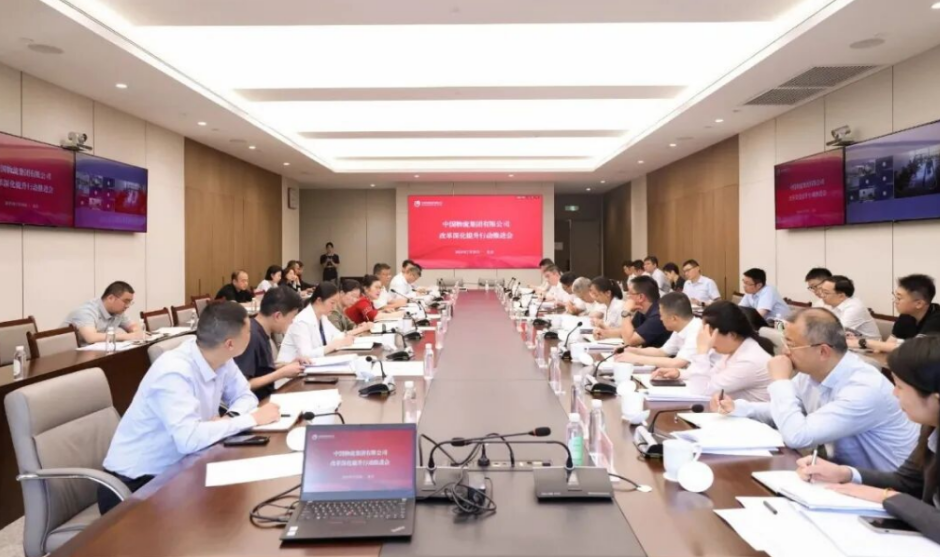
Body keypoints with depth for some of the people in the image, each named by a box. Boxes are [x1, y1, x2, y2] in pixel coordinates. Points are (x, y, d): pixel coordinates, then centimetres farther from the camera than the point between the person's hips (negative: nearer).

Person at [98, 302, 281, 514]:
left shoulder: (220, 360, -6)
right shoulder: (174, 373, -30)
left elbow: (244, 396, 5)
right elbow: (189, 439, -39)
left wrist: (230, 418, -18)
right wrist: (252, 419, -29)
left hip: (174, 471, 7)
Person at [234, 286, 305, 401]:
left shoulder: (262, 333, 5)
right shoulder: (251, 336, -22)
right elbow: (242, 385, -23)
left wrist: (286, 365, 3)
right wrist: (282, 373, -18)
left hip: (266, 396, 8)